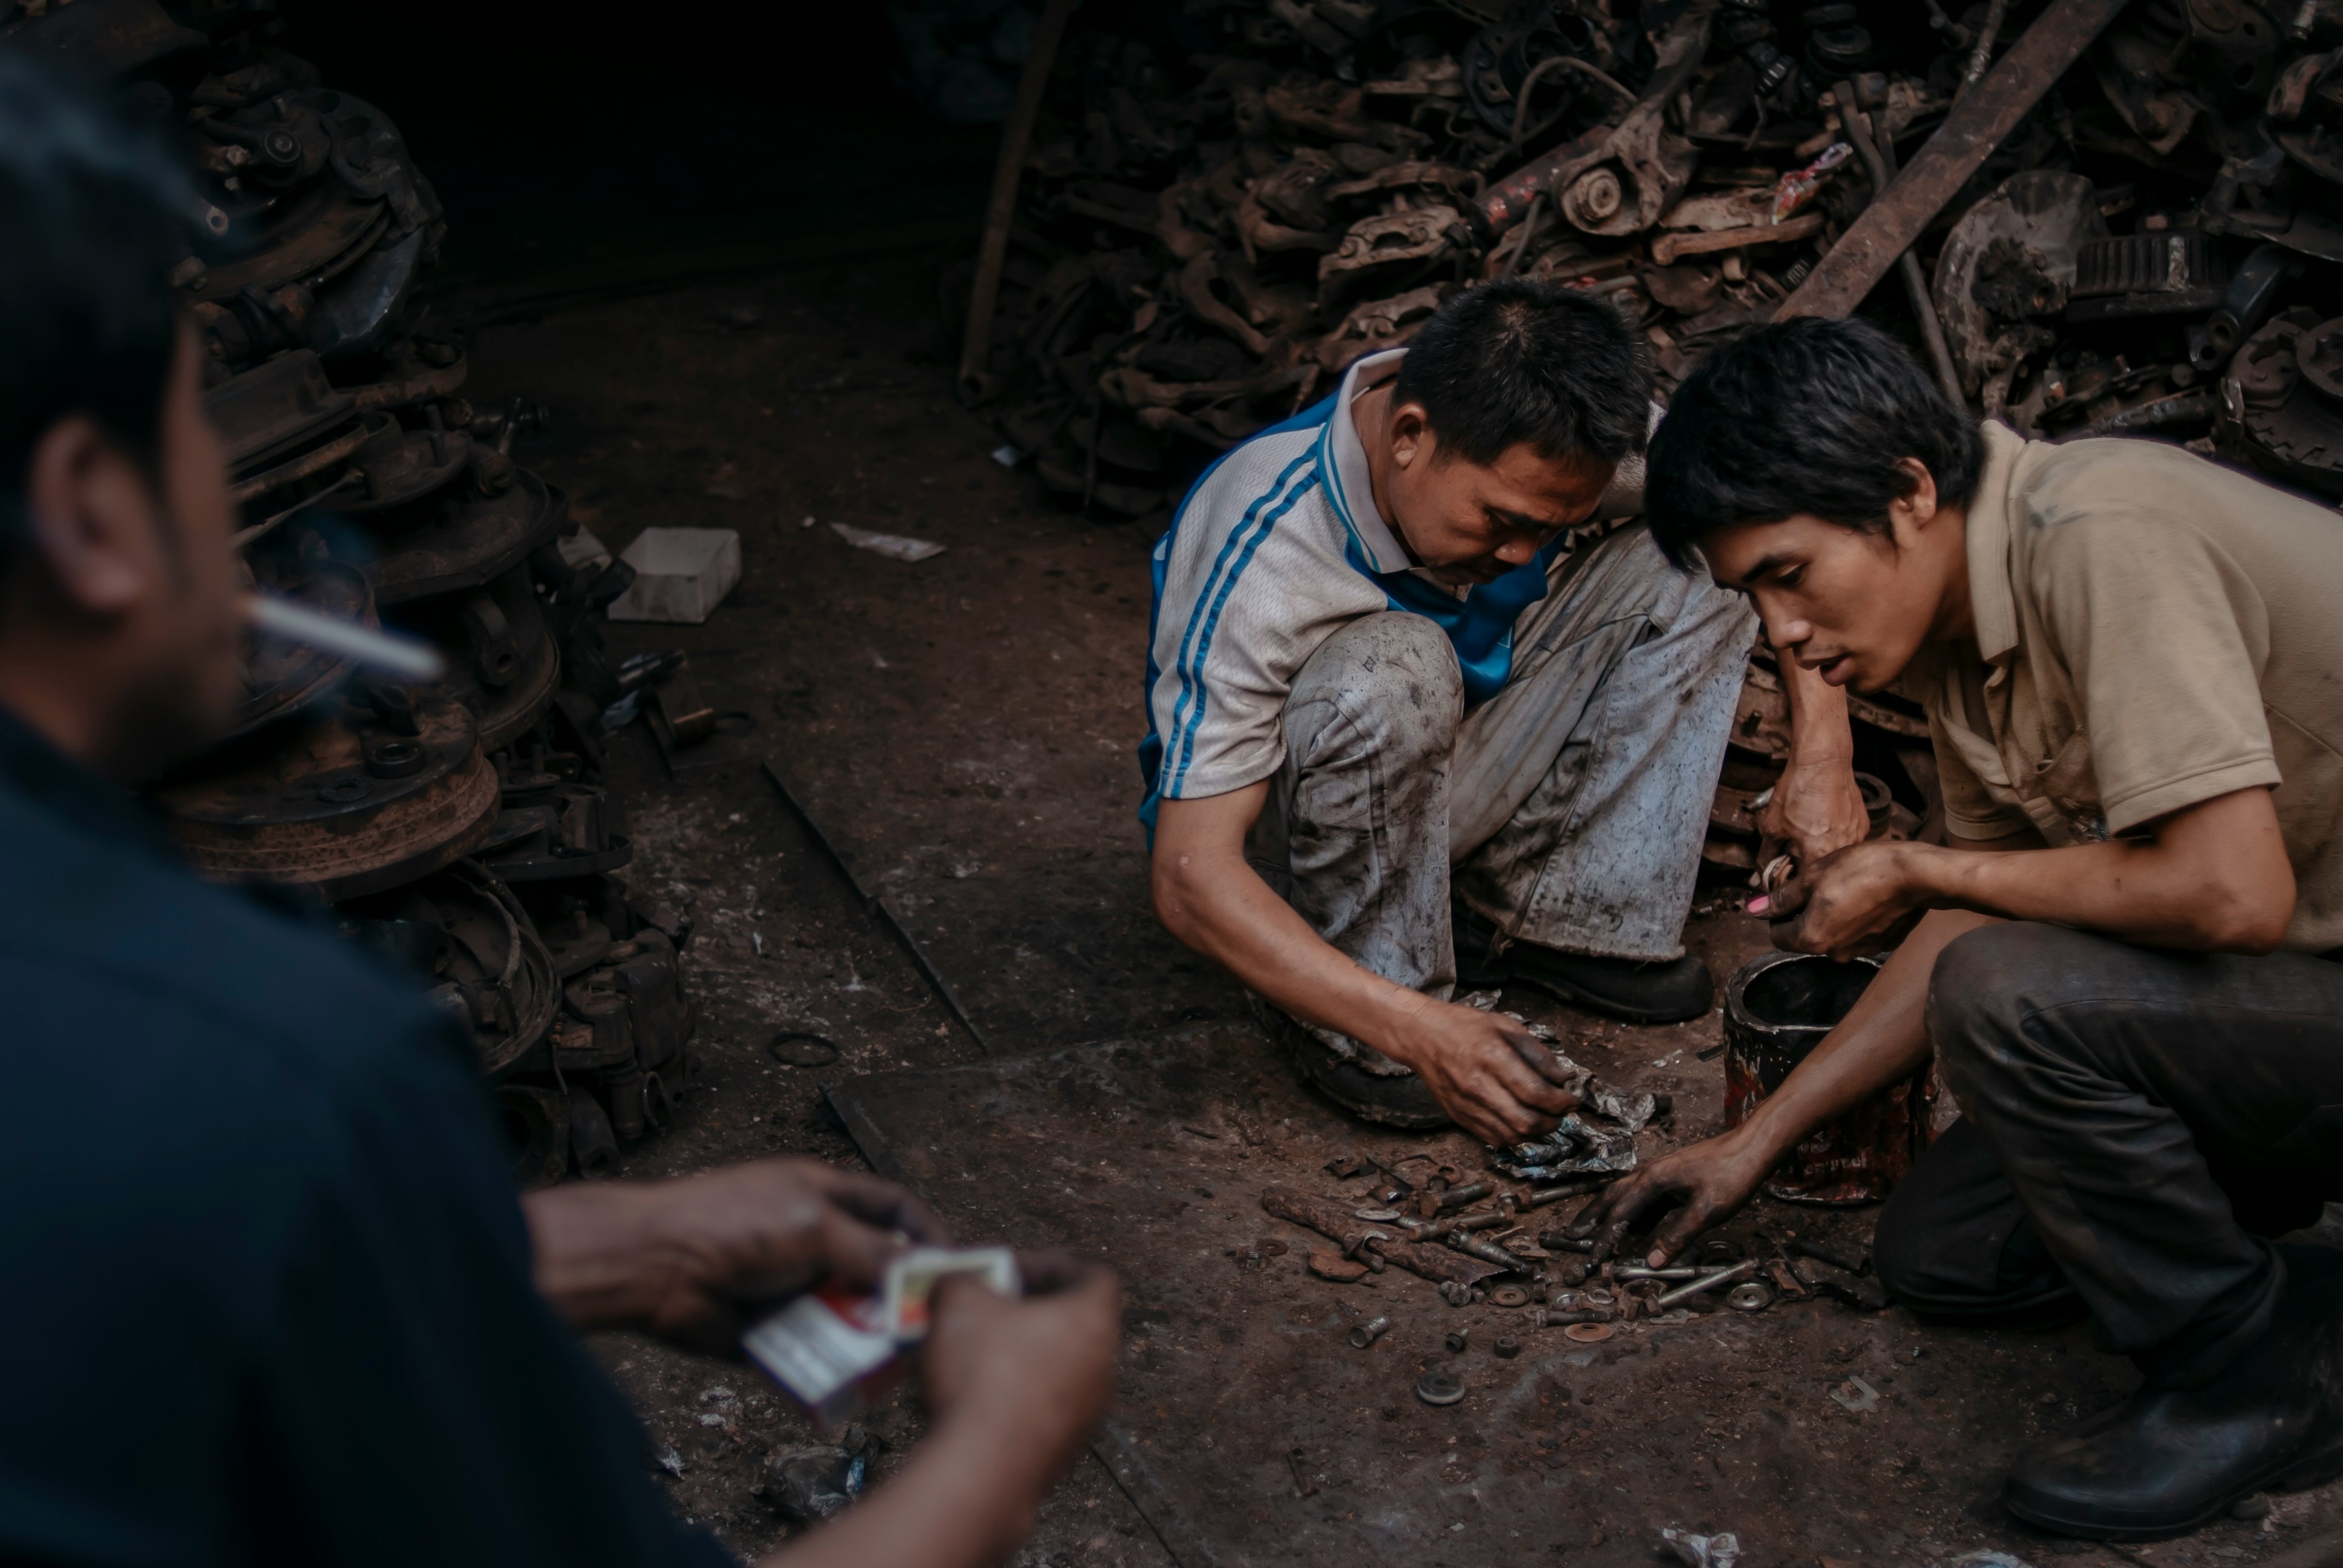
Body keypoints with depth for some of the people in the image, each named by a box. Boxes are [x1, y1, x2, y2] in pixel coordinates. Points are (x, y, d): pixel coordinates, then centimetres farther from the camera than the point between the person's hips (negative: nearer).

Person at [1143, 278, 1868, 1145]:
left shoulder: (1536, 451, -20)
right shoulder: (1260, 553, -34)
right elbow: (1190, 879, -37)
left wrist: (1822, 748, -20)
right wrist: (1418, 1030, -46)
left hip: (1440, 794, 5)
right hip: (1289, 840, -5)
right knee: (1392, 668, -38)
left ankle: (1555, 913, -6)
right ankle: (1344, 1021, -19)